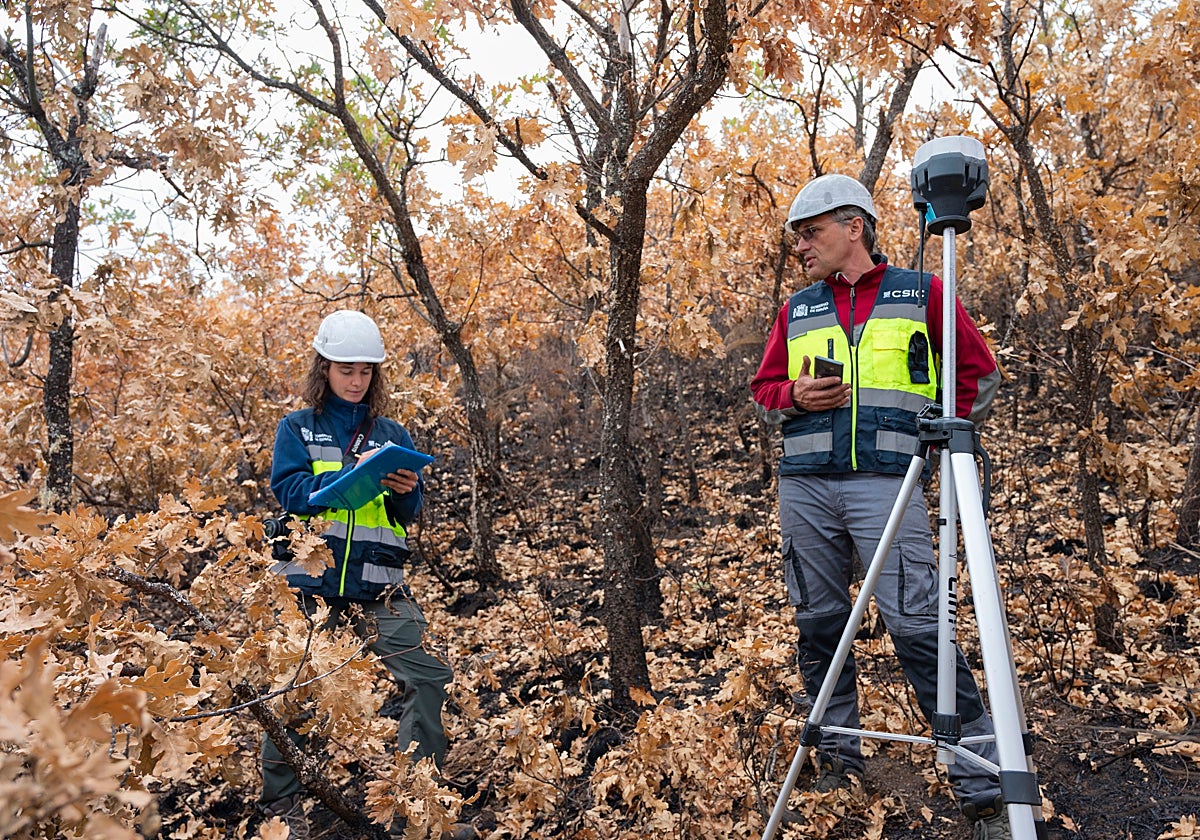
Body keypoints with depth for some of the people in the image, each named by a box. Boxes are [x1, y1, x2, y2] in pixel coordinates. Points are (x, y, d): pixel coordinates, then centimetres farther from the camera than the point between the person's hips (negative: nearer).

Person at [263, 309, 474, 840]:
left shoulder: (392, 435, 13)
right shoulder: (297, 429, 8)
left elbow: (410, 513, 9)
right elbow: (290, 490, -8)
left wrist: (404, 491, -14)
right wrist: (354, 474, -21)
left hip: (380, 587, 2)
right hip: (310, 583, -1)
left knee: (430, 678, -9)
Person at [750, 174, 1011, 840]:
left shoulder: (921, 293, 8)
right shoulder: (796, 311, 16)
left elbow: (979, 373, 13)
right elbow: (763, 391, 18)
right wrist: (794, 396, -3)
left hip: (887, 482, -4)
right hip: (804, 485, 4)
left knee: (917, 624, -10)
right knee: (818, 623, 7)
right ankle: (835, 754, 24)